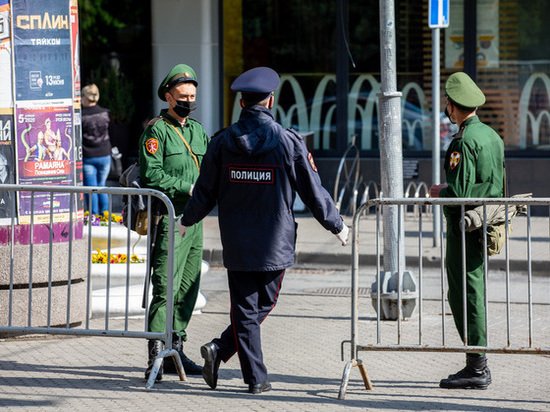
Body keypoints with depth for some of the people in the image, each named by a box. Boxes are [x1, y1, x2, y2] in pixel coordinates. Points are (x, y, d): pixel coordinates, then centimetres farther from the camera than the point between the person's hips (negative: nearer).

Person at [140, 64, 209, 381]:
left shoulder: (197, 130, 18)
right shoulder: (157, 131, -6)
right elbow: (151, 175, -15)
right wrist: (187, 188, -17)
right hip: (169, 220, -8)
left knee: (188, 290, 10)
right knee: (166, 290, -12)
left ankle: (175, 352, 18)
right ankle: (156, 356, -12)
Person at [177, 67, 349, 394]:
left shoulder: (222, 142, -2)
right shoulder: (289, 142, -8)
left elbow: (206, 193, 6)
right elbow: (313, 192, -2)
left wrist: (188, 221, 25)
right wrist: (337, 225, 12)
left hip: (236, 244, 2)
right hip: (275, 243, -2)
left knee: (245, 309, 6)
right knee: (264, 304, 12)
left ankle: (256, 377, -3)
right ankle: (221, 349, -2)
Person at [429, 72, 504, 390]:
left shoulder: (465, 142, -17)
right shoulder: (492, 136, 12)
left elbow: (460, 192, -23)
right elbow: (500, 185, 19)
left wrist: (439, 192, -3)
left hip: (465, 227, -9)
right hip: (486, 228, 10)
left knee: (465, 295, -5)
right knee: (474, 294, 15)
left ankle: (477, 367, -5)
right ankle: (478, 366, 18)